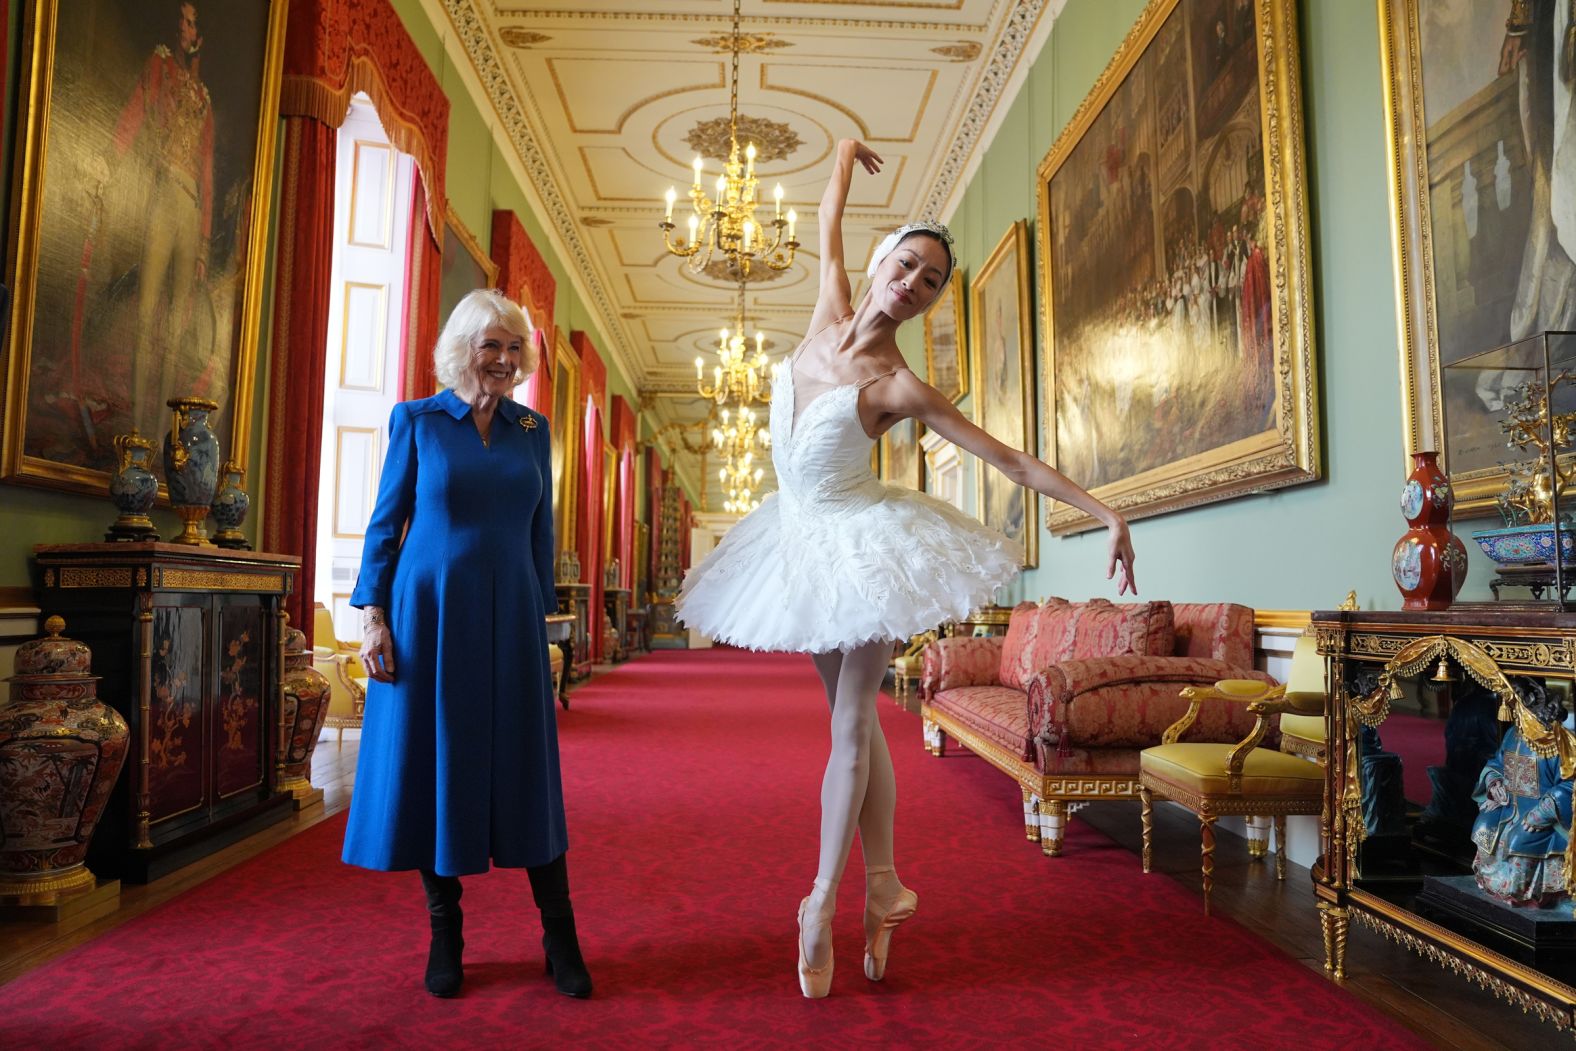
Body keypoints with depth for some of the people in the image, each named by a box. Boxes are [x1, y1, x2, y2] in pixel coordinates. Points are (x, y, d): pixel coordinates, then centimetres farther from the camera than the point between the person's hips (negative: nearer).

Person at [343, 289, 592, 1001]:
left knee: (526, 768, 4)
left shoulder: (532, 431, 10)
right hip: (427, 614, -2)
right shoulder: (417, 421, 2)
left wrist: (541, 613, 9)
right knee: (431, 763, 5)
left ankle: (559, 937, 12)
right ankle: (445, 934, 21)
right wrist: (372, 612, -5)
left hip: (507, 619, 2)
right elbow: (385, 521, 2)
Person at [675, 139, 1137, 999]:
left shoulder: (898, 386, -16)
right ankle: (882, 886, 21)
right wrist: (845, 154, 31)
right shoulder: (830, 314, -3)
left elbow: (1009, 460, -14)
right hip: (804, 539, 5)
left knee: (851, 723, -1)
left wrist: (1106, 515, -17)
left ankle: (823, 903, 10)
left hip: (860, 544, -5)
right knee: (852, 717, 10)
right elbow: (828, 223, 15)